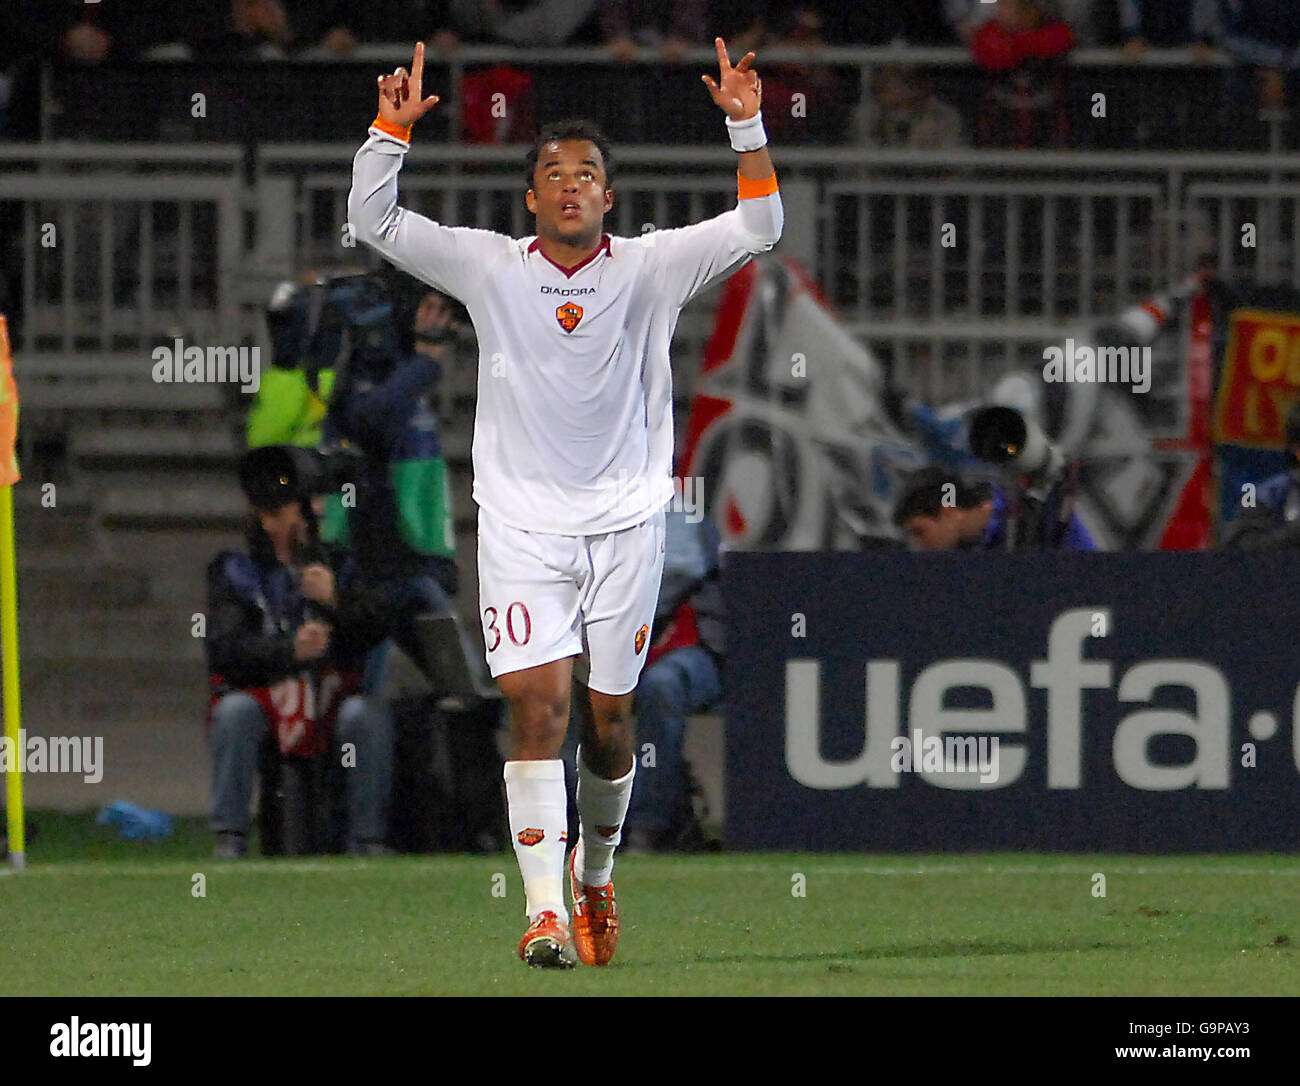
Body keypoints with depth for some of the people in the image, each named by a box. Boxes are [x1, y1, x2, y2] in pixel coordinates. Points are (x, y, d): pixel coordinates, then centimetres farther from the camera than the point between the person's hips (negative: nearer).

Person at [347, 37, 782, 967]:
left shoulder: (649, 270, 2)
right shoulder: (491, 269, 2)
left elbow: (759, 228, -5)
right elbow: (375, 221, 1)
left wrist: (747, 126, -16)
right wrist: (392, 130, -12)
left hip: (626, 523, 1)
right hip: (523, 526, -1)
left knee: (609, 718, 7)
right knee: (537, 703, -13)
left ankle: (596, 871, 33)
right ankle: (545, 909, -17)